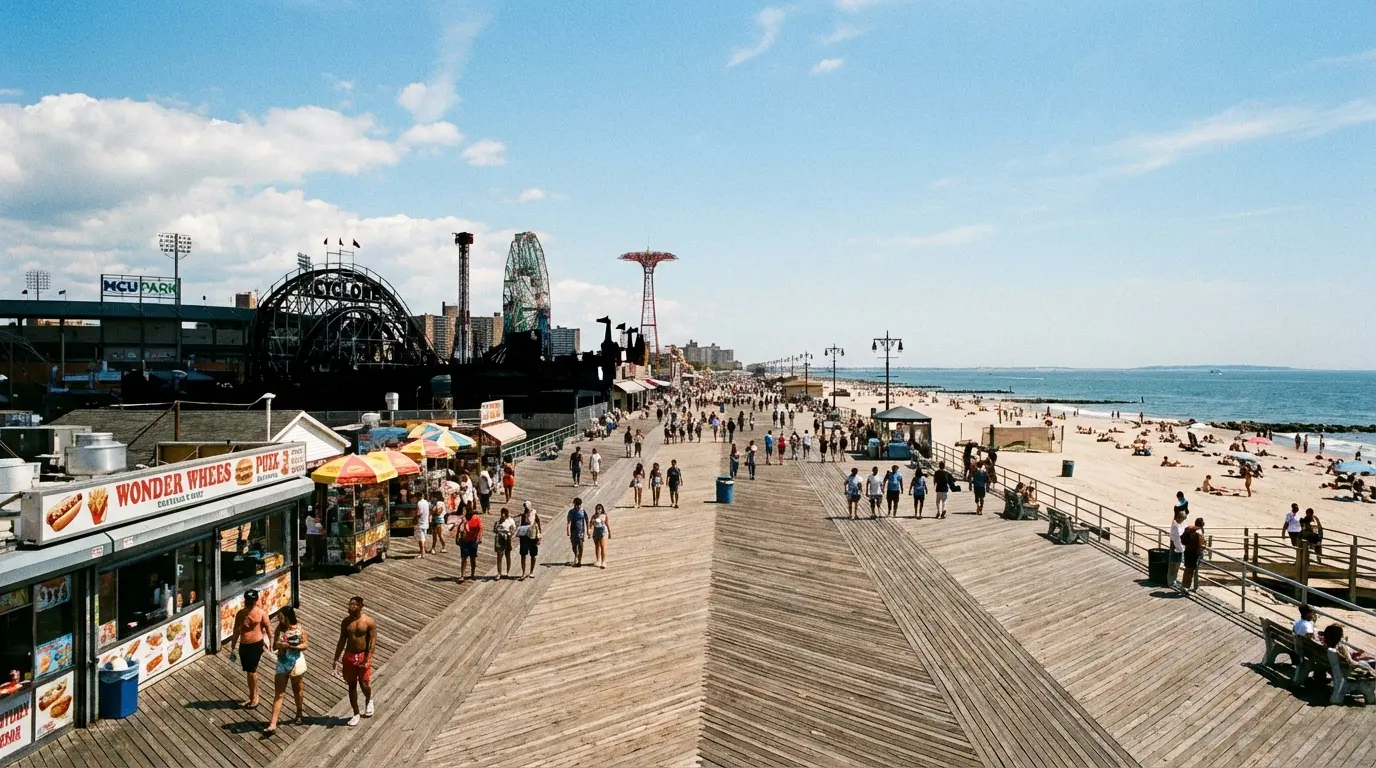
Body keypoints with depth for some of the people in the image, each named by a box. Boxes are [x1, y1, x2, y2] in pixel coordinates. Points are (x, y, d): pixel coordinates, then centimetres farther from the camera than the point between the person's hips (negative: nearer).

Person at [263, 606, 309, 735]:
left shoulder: (299, 629, -15)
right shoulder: (279, 628, -5)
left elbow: (305, 645, -12)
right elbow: (274, 647, 1)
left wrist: (289, 646, -23)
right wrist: (277, 644, -22)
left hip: (296, 662, -3)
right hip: (282, 663, 3)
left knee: (298, 690, 16)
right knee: (278, 694, 1)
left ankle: (299, 715, 37)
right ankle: (273, 725, 0)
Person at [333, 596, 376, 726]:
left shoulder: (369, 622, -10)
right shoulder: (346, 622, 2)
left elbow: (372, 642, -11)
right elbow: (342, 641, 8)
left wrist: (368, 659, -18)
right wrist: (336, 659, 5)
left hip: (363, 656, -4)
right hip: (349, 656, 4)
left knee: (364, 684, -4)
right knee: (352, 686, 7)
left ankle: (368, 700, 30)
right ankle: (356, 714, 19)